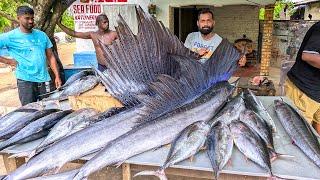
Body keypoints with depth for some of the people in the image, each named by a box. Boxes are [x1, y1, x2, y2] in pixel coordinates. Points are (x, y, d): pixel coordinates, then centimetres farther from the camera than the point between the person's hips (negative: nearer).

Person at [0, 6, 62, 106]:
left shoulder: (42, 35, 9)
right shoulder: (10, 37, -2)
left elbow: (50, 56, 8)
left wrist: (57, 76, 2)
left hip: (44, 80, 3)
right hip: (25, 81, -3)